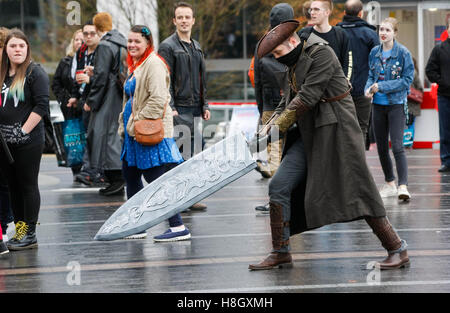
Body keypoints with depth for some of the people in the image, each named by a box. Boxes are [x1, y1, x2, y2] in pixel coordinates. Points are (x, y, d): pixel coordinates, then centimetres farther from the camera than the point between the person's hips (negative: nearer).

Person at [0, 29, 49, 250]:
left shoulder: (35, 73, -6)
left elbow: (41, 105, -13)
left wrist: (24, 131, -16)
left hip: (28, 142, -7)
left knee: (28, 185, -2)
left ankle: (30, 234, 3)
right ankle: (19, 230, 18)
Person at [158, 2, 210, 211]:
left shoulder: (196, 47, 18)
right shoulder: (168, 46, -5)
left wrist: (205, 105, 16)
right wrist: (170, 108, -18)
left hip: (195, 109, 7)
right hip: (179, 109, -7)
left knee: (193, 151, 6)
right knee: (178, 152, -9)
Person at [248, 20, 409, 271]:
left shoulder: (321, 53, -12)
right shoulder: (295, 65, 16)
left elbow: (308, 96, -19)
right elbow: (287, 103, 21)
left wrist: (280, 125, -13)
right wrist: (272, 124, 2)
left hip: (335, 132, -8)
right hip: (308, 136, 8)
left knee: (355, 191, -9)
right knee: (279, 187, -2)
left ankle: (398, 249, 1)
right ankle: (281, 253, 6)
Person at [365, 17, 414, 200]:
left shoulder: (403, 53, -8)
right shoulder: (374, 52, 6)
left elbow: (407, 79, -11)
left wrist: (382, 87, -17)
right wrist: (368, 88, -6)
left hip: (396, 104, -5)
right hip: (378, 104, 5)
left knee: (397, 146, -14)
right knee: (381, 147, 10)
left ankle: (403, 186, -15)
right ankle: (390, 185, 24)